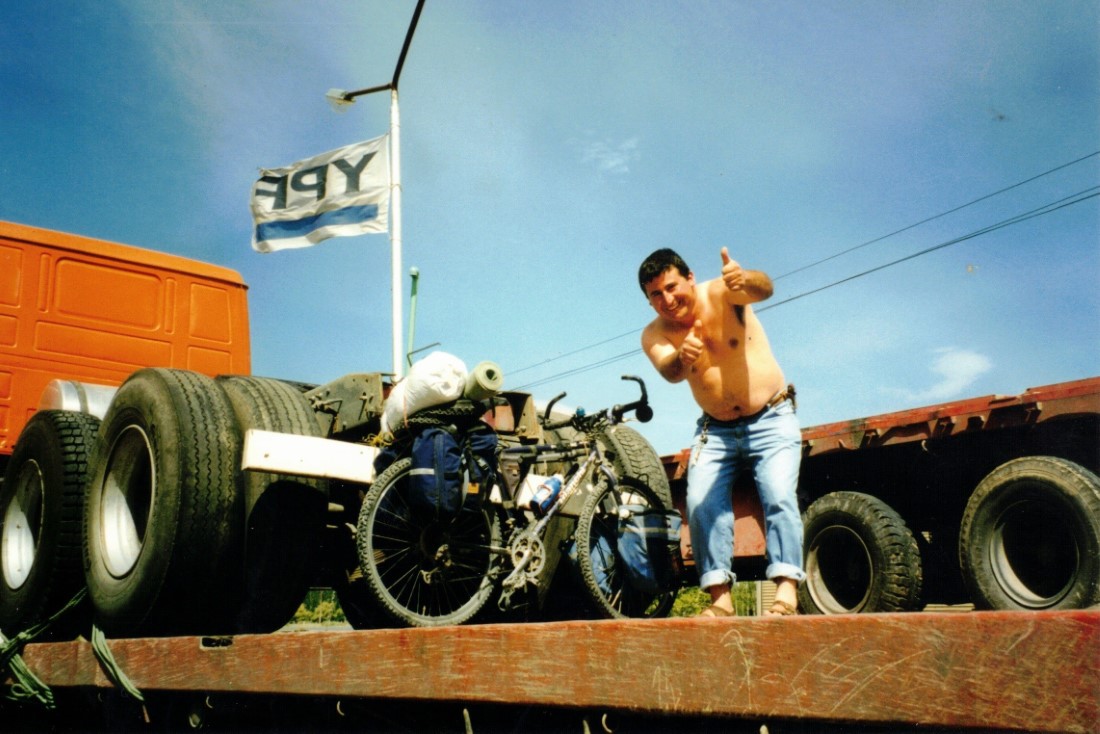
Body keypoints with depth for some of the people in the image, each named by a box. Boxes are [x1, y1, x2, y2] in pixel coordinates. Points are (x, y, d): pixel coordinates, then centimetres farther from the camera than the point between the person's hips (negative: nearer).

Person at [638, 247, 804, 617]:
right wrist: (681, 358, -53)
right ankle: (720, 597, -12)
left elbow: (763, 289, -37)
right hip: (715, 430, 3)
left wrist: (746, 280, -62)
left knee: (779, 496, -19)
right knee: (701, 502, -14)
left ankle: (787, 592, -20)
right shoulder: (654, 335, -8)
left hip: (771, 420, -3)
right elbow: (669, 372, -28)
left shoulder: (721, 293, -15)